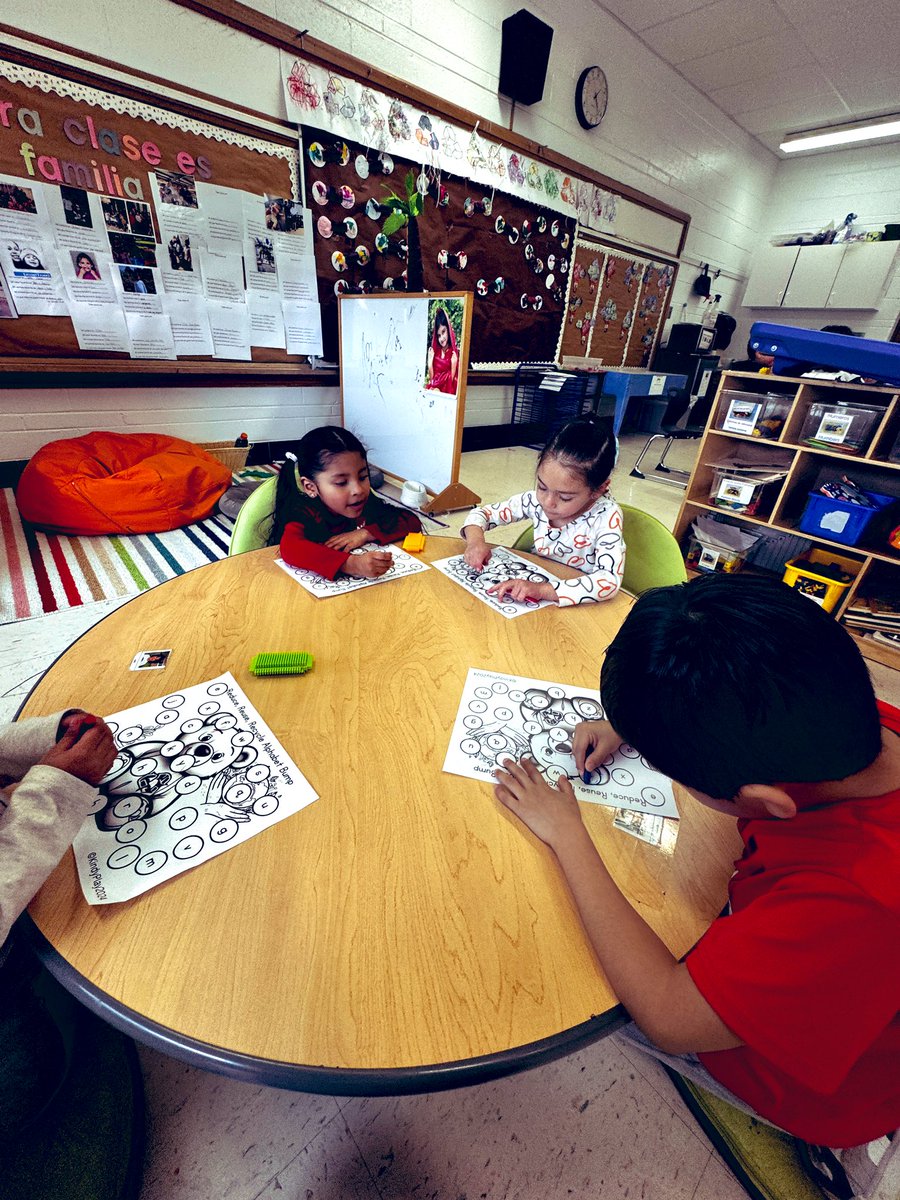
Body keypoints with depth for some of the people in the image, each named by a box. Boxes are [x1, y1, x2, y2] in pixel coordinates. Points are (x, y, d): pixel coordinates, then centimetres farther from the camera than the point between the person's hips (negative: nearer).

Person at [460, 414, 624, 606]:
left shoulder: (607, 516, -19)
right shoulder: (537, 500, -9)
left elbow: (610, 581, -31)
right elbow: (482, 513, 2)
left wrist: (542, 590, -40)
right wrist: (475, 539, -19)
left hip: (578, 607, -3)